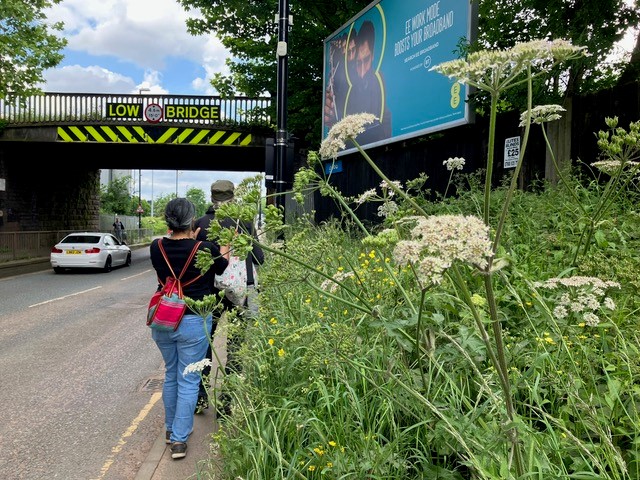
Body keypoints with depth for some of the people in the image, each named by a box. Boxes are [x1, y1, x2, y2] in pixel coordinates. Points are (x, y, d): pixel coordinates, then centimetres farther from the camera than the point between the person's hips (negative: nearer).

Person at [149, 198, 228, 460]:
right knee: (188, 380, 7)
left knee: (170, 374, 23)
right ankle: (179, 439, 11)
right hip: (193, 322, -4)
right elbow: (222, 267, 6)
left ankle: (171, 428, 36)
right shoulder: (206, 249, -16)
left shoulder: (156, 248, -6)